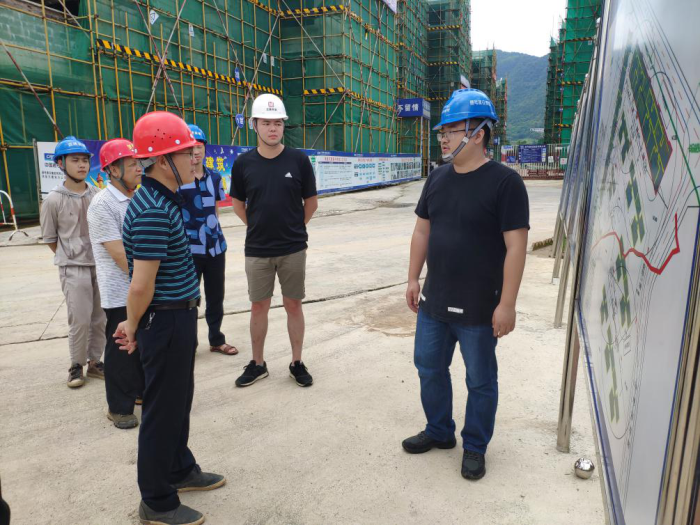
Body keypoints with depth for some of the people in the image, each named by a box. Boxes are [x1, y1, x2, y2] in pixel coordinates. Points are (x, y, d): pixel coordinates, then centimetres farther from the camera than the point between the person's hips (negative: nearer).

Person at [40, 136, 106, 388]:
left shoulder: (98, 194, -1)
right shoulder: (53, 200, -9)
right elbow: (50, 238, 1)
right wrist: (69, 258, 6)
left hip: (100, 264, 4)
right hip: (73, 268, -3)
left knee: (100, 318, 10)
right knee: (80, 320, -3)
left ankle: (95, 361, 26)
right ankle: (77, 365, 17)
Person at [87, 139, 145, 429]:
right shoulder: (102, 205, -16)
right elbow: (119, 255, -20)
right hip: (120, 293, -7)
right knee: (121, 350, 5)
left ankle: (141, 390, 36)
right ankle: (119, 407, 21)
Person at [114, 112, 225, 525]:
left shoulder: (163, 201, 8)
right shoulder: (153, 212, -25)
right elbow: (141, 286, -25)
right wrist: (134, 327, -8)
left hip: (179, 318, 9)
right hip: (165, 321, -9)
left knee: (179, 399, 23)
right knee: (163, 409, 6)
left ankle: (180, 470, 44)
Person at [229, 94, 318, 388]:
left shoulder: (298, 160, -4)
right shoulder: (243, 163, -1)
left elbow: (311, 203, 5)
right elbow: (238, 205, 11)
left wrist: (293, 228, 7)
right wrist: (259, 228, 8)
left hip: (293, 249, -1)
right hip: (257, 250, 1)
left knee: (293, 305, 8)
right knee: (258, 306, 9)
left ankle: (297, 363, 22)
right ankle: (257, 364, 25)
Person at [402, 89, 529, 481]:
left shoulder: (505, 182, -14)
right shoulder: (438, 178, 6)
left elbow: (516, 246, -16)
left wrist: (507, 304, -18)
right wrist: (414, 279, 10)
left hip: (478, 308, -6)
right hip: (434, 301, 6)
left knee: (480, 380, 11)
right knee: (429, 368, 17)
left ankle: (475, 446, 32)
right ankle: (440, 432, 39)